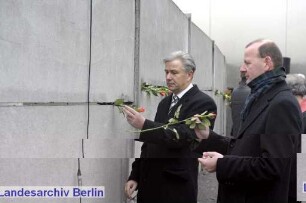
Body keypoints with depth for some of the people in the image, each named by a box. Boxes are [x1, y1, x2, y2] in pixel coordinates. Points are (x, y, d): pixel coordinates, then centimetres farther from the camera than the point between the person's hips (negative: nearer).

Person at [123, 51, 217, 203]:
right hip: (149, 184, 6)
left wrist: (144, 125, -30)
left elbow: (182, 137, -22)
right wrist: (135, 176, 12)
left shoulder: (203, 103, -10)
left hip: (176, 188, -6)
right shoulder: (165, 102, 13)